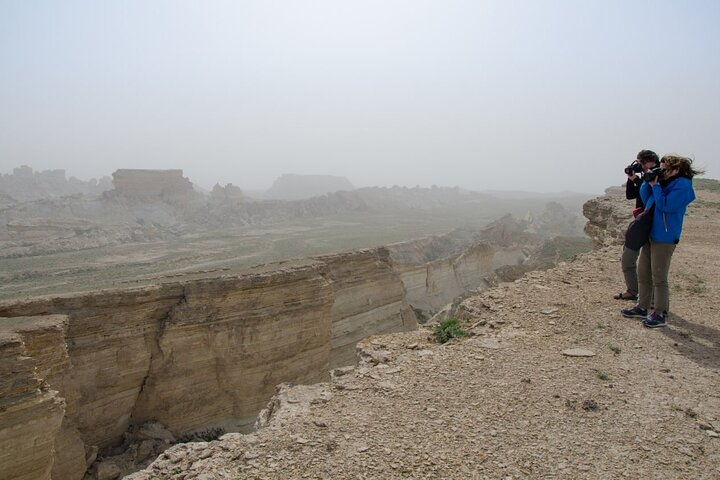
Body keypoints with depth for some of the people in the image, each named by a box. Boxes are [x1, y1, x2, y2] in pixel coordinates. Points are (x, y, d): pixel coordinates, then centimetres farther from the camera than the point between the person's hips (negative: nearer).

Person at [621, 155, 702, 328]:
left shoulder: (682, 185, -13)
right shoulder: (663, 183, 11)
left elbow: (666, 205, -22)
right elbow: (646, 200, 14)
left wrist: (655, 185, -16)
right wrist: (648, 182, 2)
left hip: (664, 237, -9)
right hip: (650, 234, 9)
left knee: (659, 278, -3)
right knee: (643, 274, 15)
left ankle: (660, 314, 6)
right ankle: (643, 307, 26)